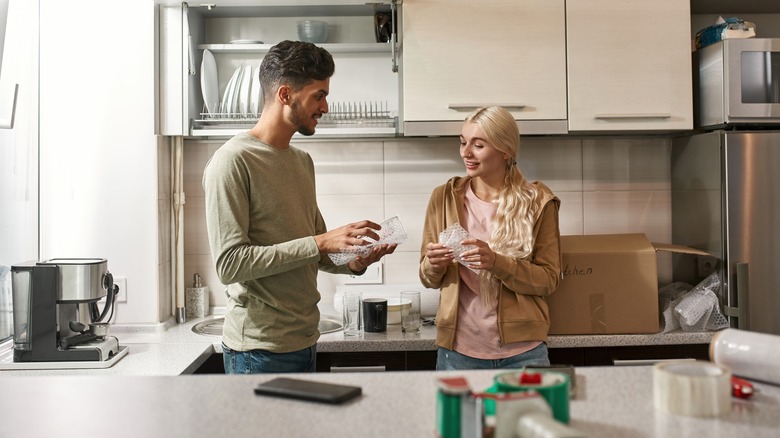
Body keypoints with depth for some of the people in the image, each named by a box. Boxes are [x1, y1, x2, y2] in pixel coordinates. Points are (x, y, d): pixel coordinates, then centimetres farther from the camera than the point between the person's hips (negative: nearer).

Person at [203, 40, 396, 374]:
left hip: (305, 341, 8)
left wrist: (353, 263, -4)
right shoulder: (232, 161, -14)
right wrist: (320, 243, -23)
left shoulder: (303, 161, 11)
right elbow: (229, 262, -21)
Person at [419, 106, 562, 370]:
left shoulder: (538, 202, -3)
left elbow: (548, 279, -5)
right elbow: (429, 279, 6)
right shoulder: (444, 198, 0)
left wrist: (496, 262, -21)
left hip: (522, 351, -1)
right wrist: (434, 264, -16)